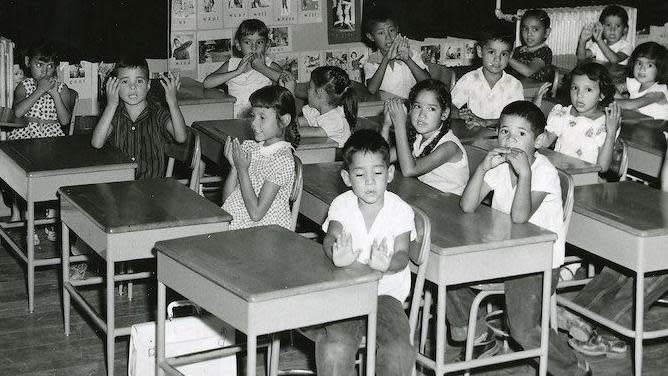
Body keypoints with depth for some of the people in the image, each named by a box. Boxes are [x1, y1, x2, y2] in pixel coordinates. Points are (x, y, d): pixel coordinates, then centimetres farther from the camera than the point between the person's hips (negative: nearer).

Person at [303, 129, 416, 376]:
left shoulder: (400, 210, -3)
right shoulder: (342, 205, 0)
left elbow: (403, 255, -14)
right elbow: (330, 239, -18)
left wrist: (386, 265, -40)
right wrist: (336, 255, -44)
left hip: (386, 292, 0)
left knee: (398, 349, -24)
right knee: (335, 348, -25)